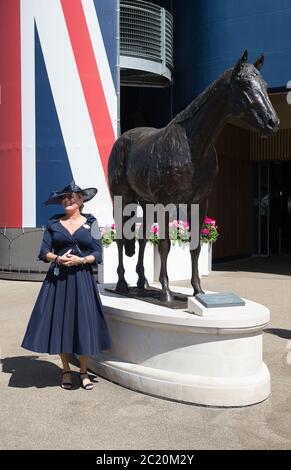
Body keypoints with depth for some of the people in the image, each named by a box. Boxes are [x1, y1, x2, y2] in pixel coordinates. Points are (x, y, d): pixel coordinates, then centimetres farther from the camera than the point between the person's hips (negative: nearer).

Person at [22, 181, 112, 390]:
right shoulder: (53, 222, 8)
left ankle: (84, 372, 14)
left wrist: (81, 260, -15)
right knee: (60, 322, 3)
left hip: (82, 280, -1)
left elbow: (98, 253, 2)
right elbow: (44, 252, 4)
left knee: (84, 322, -1)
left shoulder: (90, 222, 5)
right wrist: (58, 258, -15)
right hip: (58, 279, 1)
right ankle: (66, 371, 18)